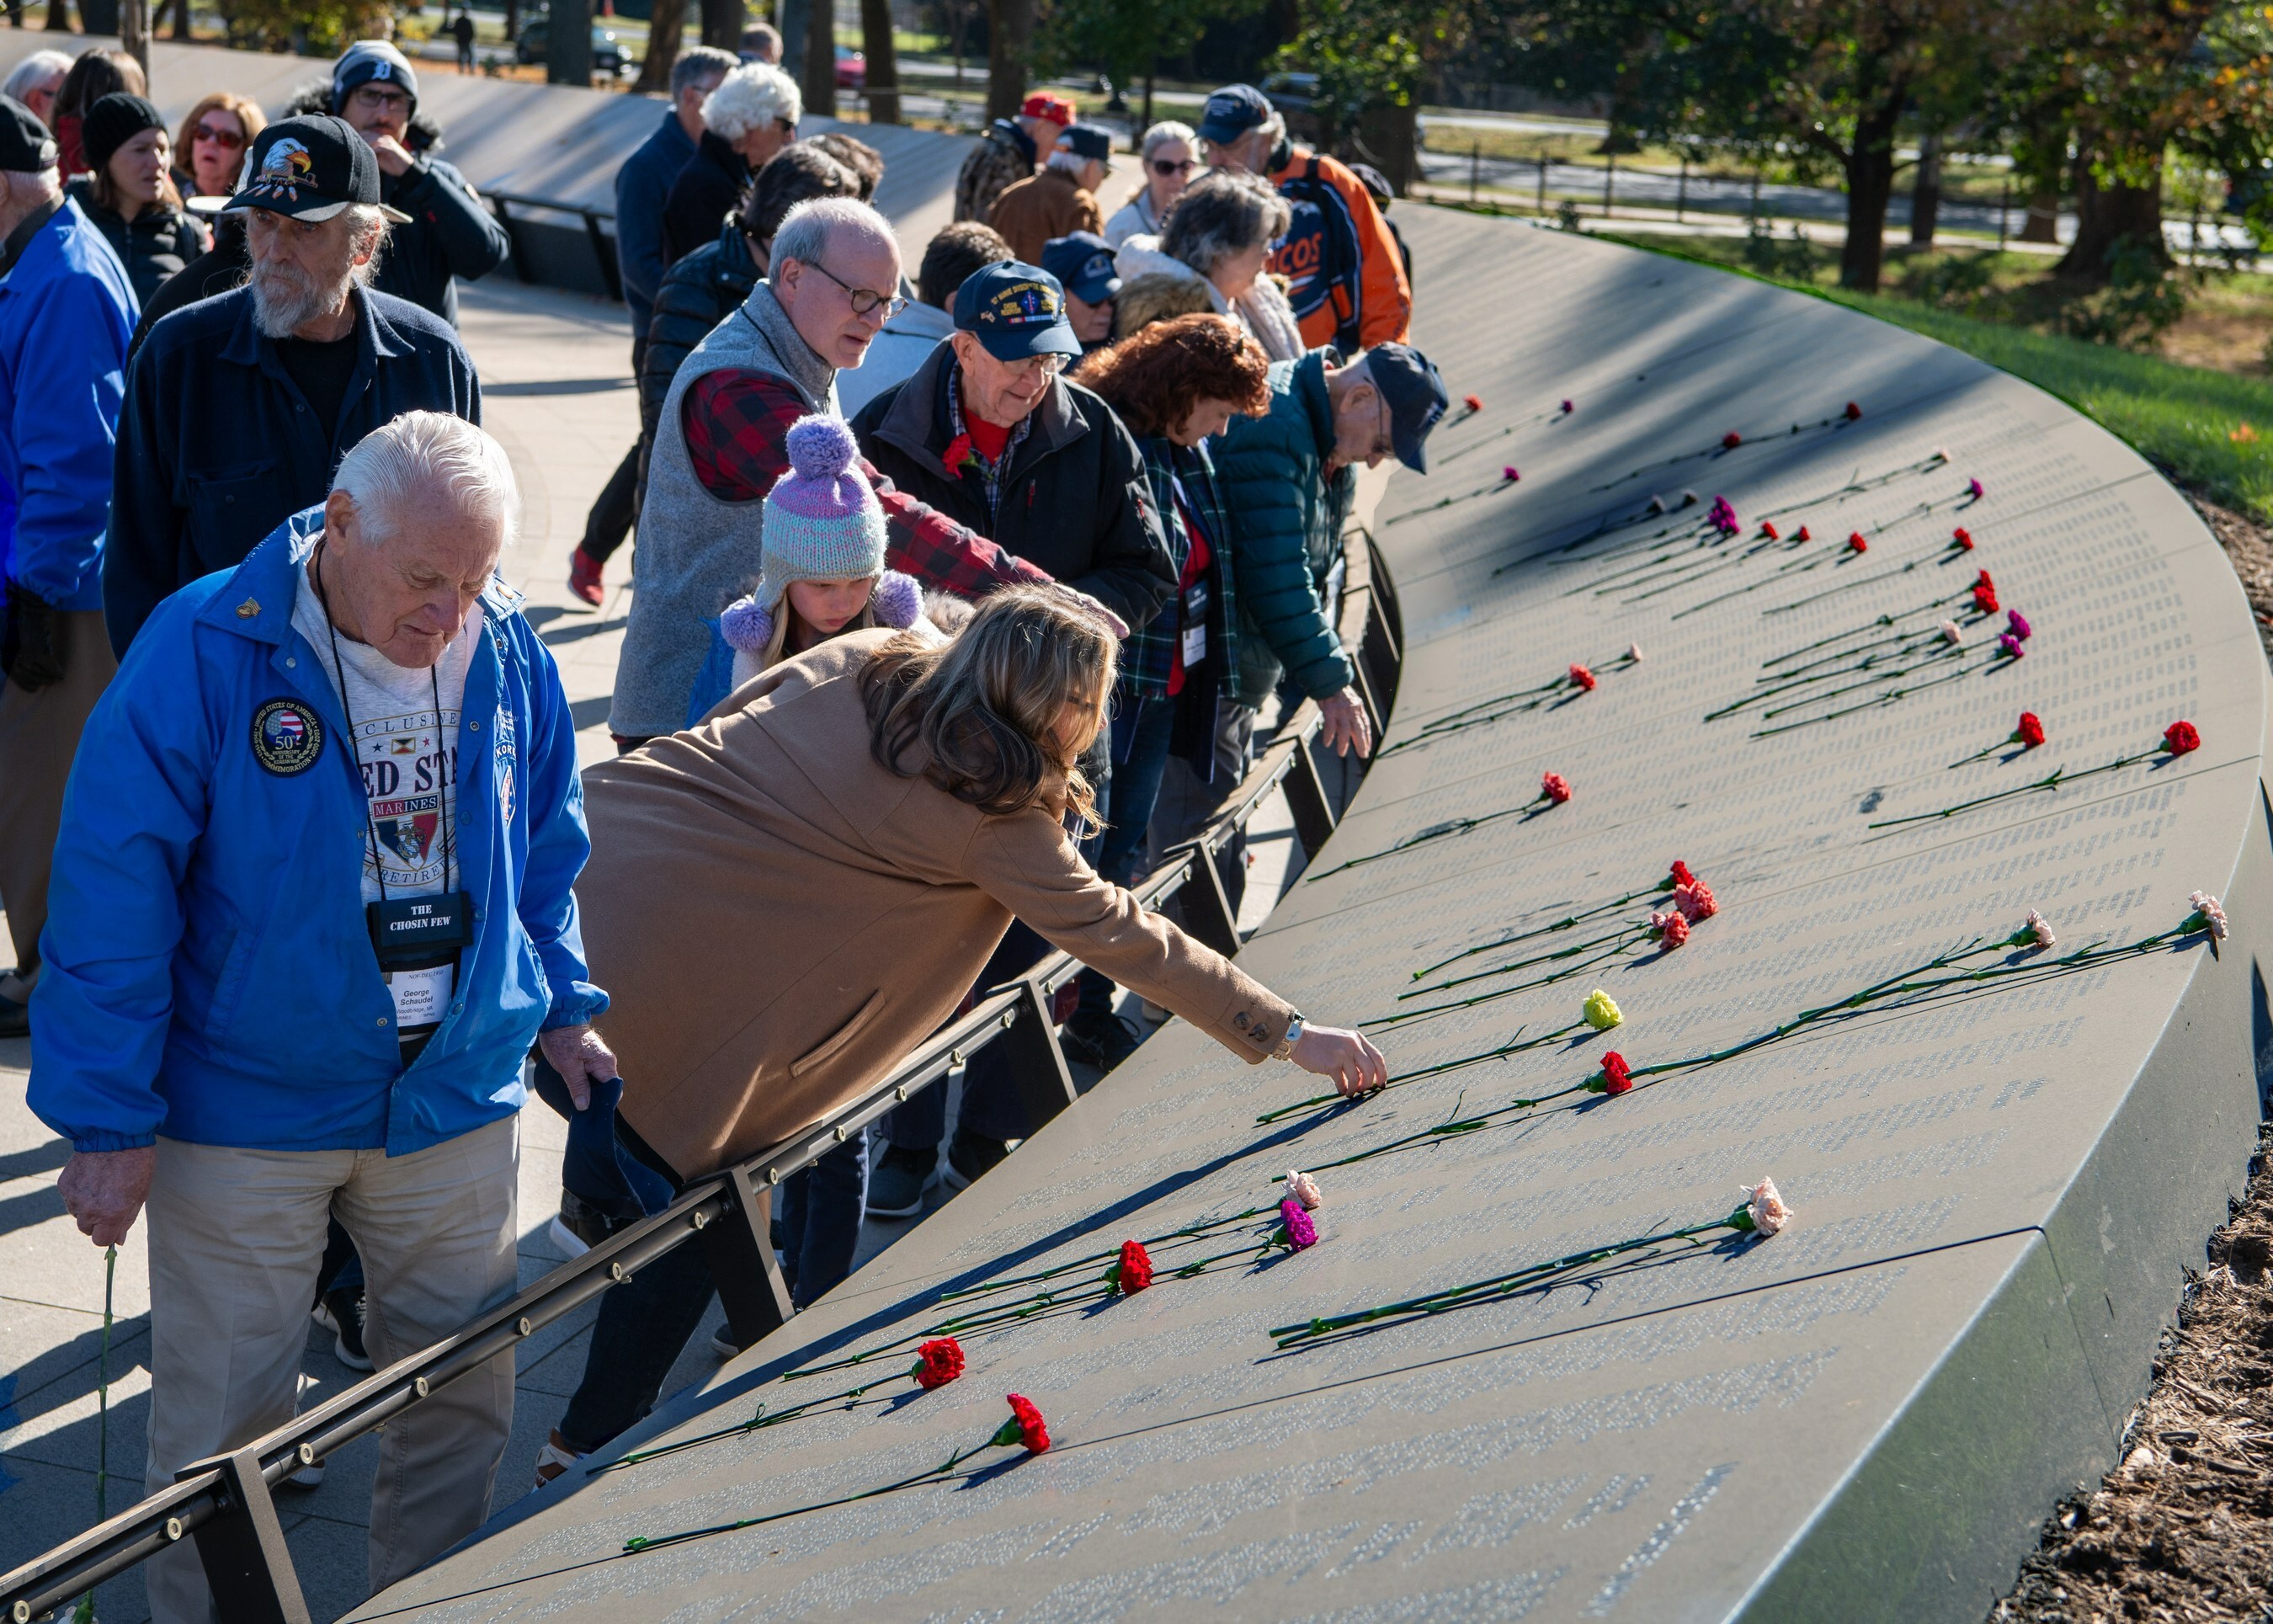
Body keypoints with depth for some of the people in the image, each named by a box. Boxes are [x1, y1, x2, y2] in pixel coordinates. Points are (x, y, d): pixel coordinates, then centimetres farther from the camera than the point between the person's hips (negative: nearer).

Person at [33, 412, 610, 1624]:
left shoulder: (509, 657, 0)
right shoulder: (204, 650, -15)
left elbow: (546, 854, 17)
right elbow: (113, 887, -13)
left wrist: (563, 1010, 12)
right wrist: (108, 1120, -12)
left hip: (458, 1104, 4)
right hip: (245, 1114, -4)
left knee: (464, 1404, 11)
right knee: (220, 1430, 5)